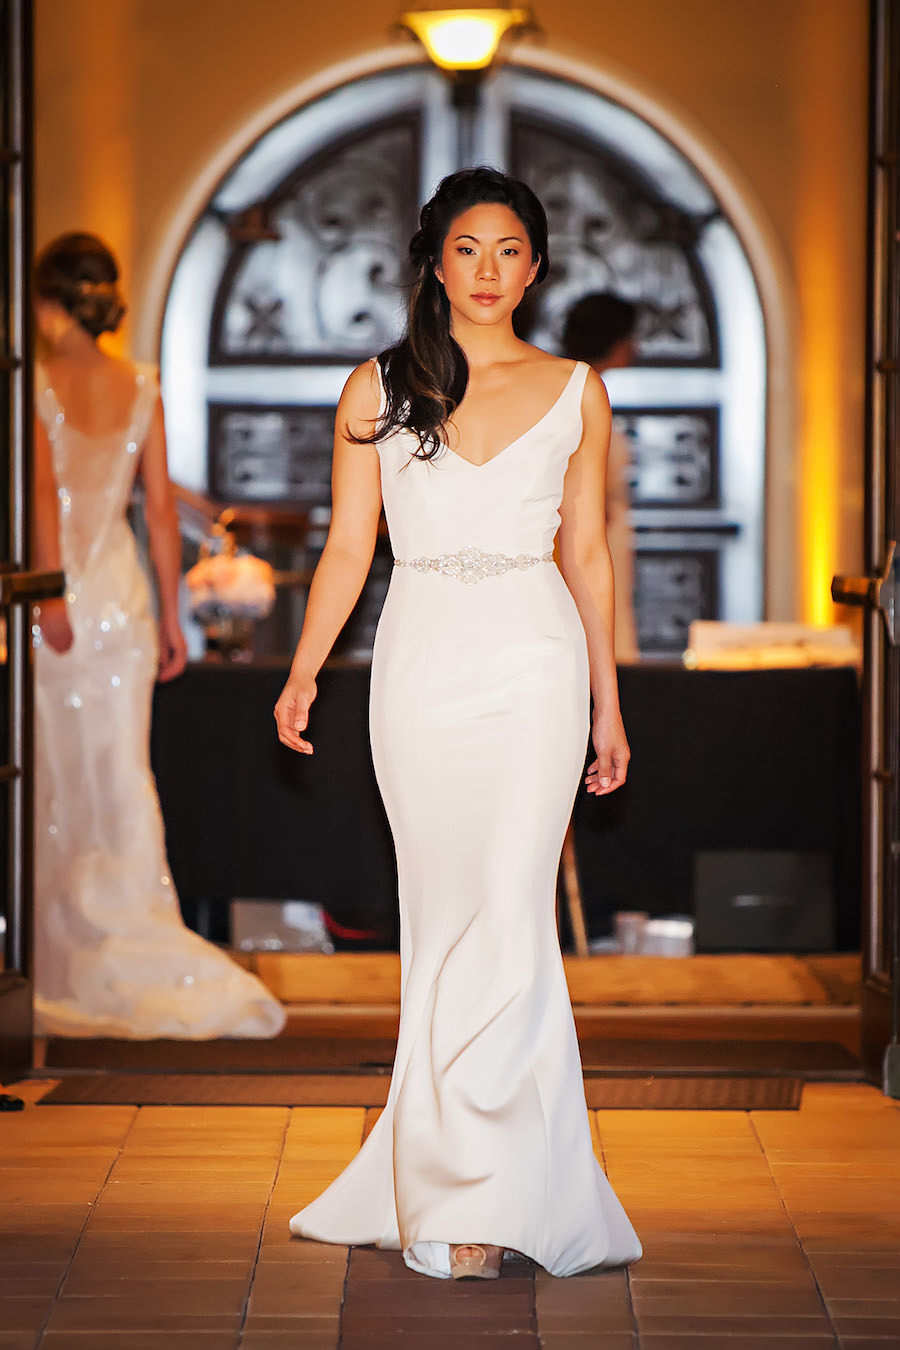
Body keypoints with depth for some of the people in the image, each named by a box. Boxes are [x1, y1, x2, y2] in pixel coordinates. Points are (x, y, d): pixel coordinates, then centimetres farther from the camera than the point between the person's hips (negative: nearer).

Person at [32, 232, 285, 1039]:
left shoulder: (38, 384, -8)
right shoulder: (142, 388, 5)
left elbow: (44, 488, -19)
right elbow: (161, 505, 4)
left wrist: (49, 592, -22)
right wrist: (171, 615, 8)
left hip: (58, 596, -3)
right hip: (122, 595, 4)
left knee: (54, 779, 7)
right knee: (124, 775, 5)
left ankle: (64, 966, 14)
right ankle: (138, 956, 0)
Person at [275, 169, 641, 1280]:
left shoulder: (575, 392, 8)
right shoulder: (377, 389, 7)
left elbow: (587, 554, 11)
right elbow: (346, 546, 7)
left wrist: (608, 706, 12)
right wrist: (302, 673, -2)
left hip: (535, 663, -1)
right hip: (422, 660, 1)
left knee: (506, 915, -9)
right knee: (443, 920, 3)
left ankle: (468, 1197, -5)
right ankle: (501, 1186, 13)